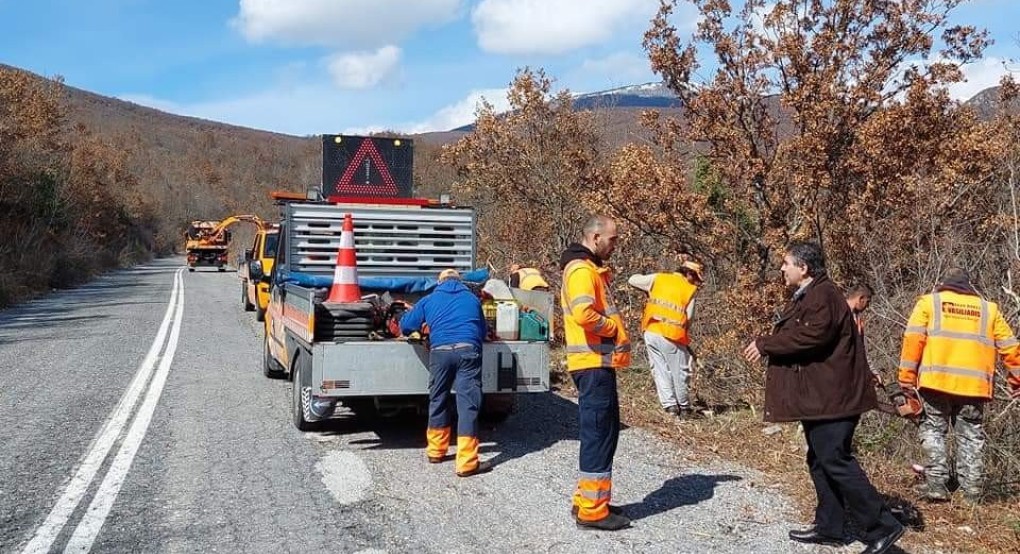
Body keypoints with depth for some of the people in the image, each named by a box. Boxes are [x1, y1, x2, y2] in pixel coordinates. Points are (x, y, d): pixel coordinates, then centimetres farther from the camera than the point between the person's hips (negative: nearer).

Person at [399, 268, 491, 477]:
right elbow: (483, 331, 28)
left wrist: (419, 332, 38)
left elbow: (405, 325, 17)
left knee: (438, 400, 18)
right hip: (468, 350, -1)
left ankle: (436, 450, 30)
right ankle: (467, 463, -8)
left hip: (440, 351, 1)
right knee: (468, 404, -3)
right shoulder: (472, 299, 23)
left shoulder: (430, 300, 20)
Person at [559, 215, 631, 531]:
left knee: (604, 432, 16)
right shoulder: (581, 269, -14)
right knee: (598, 434, -6)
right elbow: (583, 314, -29)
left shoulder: (592, 268, 20)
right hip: (594, 364, -11)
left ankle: (587, 500, 25)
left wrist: (614, 331, 10)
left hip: (600, 363, 11)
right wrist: (612, 328, -13)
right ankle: (592, 512, -1)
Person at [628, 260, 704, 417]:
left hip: (651, 332, 4)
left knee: (660, 370, 10)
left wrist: (649, 290, 27)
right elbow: (689, 318, -1)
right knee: (680, 373, 9)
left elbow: (632, 280, 12)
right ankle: (684, 407, 18)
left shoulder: (658, 278, 8)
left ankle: (670, 405, 5)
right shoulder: (690, 290, 0)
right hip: (671, 336, -4)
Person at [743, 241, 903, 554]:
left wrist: (765, 344, -20)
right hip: (819, 396, 11)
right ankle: (829, 527, 22)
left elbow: (812, 335, -28)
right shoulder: (808, 296, 19)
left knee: (836, 461, -10)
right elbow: (796, 336, 21)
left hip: (832, 396, -11)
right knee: (821, 462, 14)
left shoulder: (823, 296, -16)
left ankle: (882, 526, -5)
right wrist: (767, 346, 4)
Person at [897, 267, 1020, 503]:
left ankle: (937, 483, -3)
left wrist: (907, 379, -1)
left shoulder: (929, 302, 10)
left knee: (933, 430, 8)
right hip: (974, 385, 2)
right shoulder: (989, 309, 18)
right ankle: (971, 492, 7)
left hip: (937, 381, -2)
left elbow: (913, 340, -1)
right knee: (971, 436, 10)